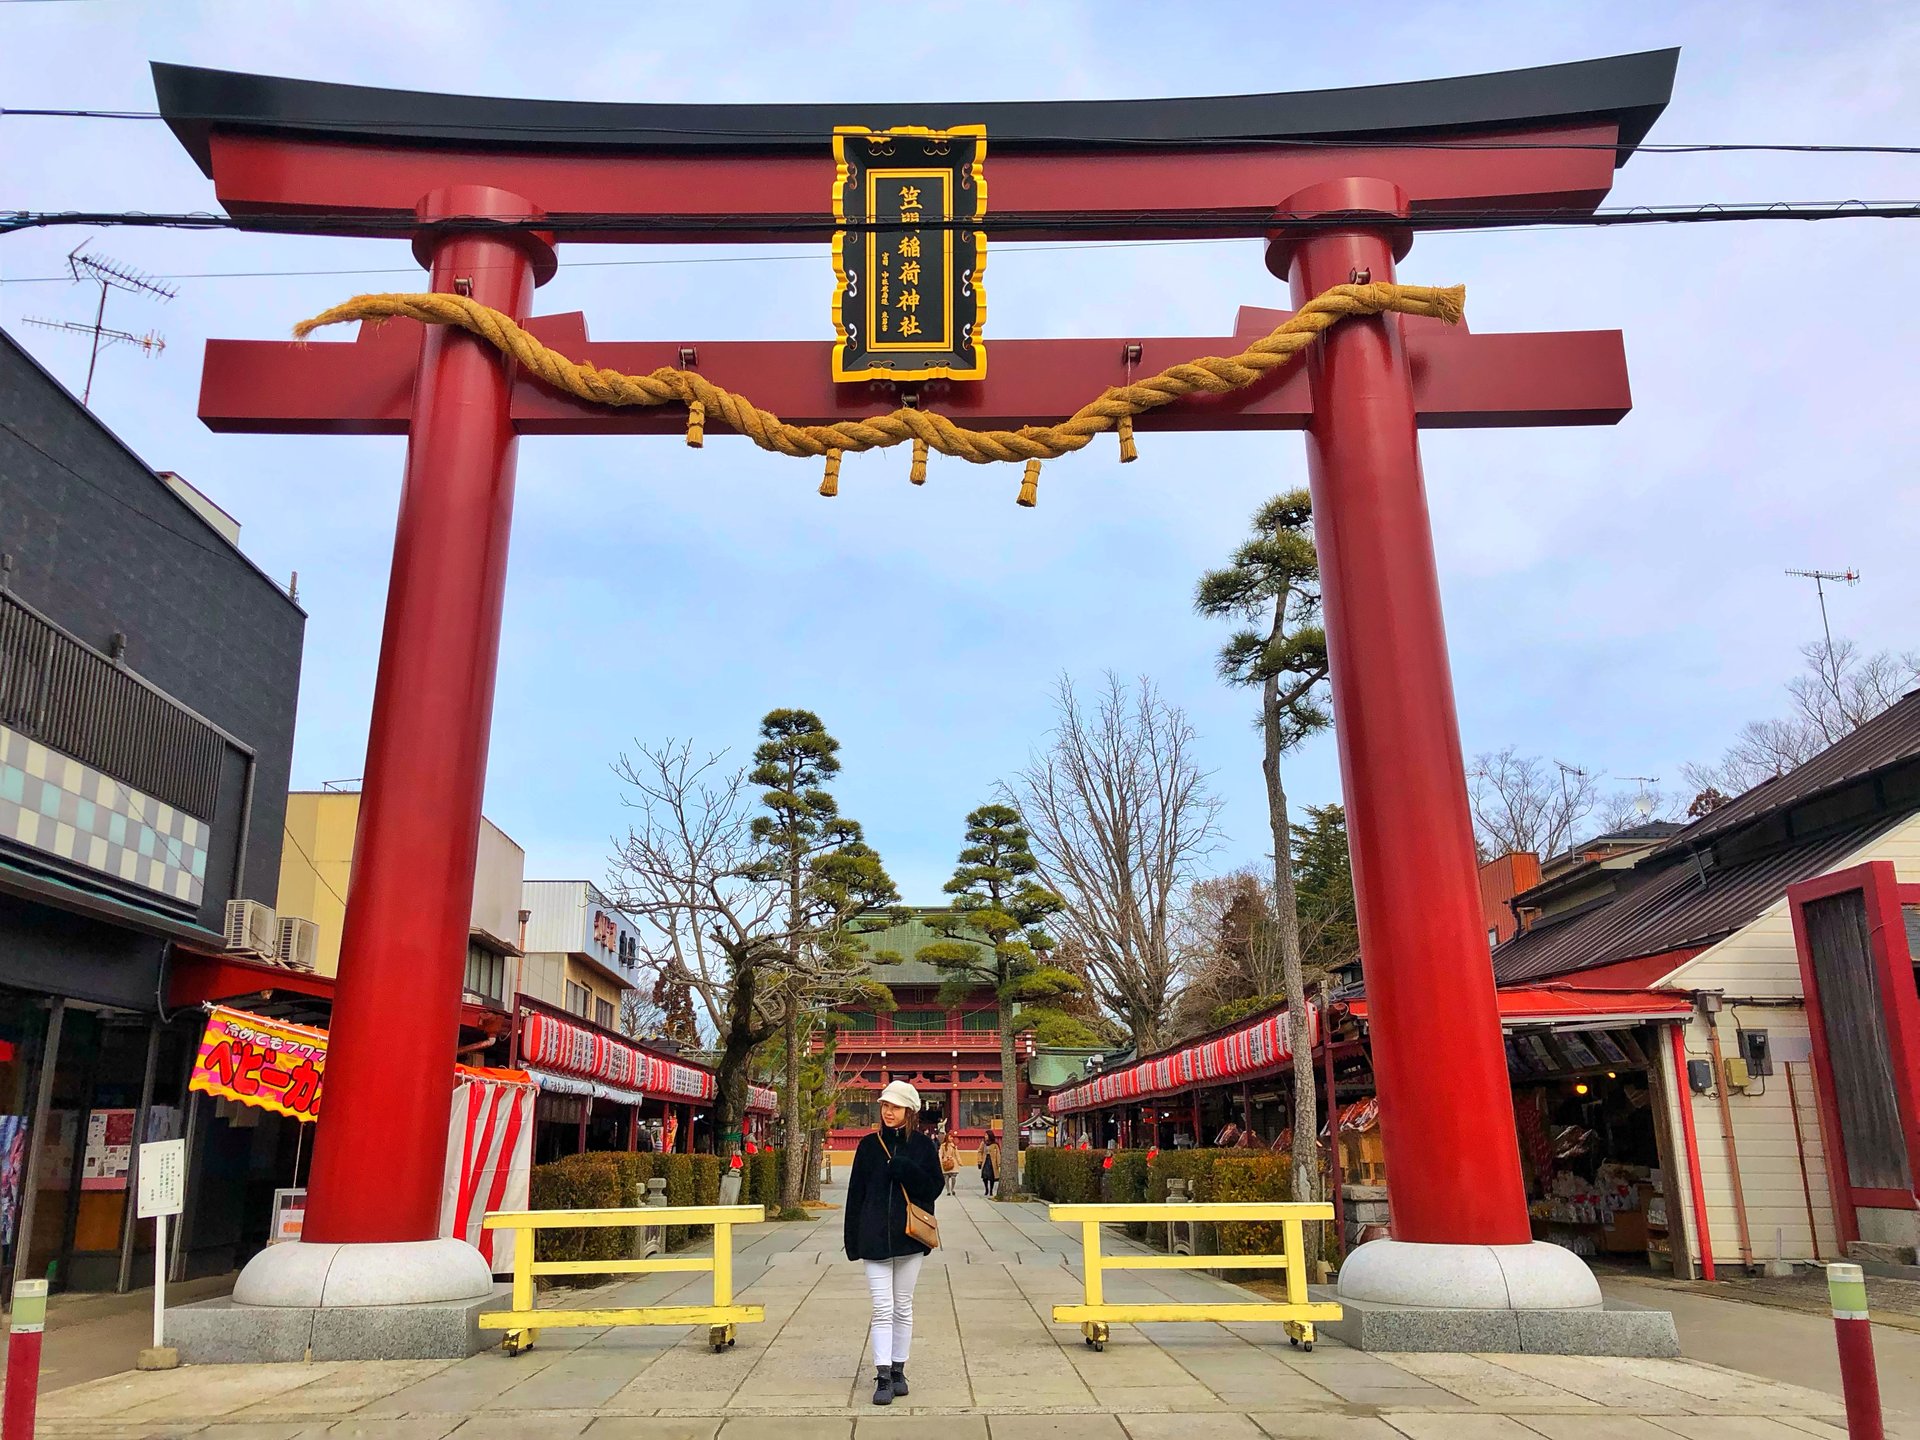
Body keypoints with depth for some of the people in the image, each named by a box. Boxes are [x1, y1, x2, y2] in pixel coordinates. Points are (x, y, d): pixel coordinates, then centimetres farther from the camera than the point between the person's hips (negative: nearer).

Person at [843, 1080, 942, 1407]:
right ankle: (883, 1377, -3)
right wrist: (853, 1240, 1)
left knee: (903, 1308, 10)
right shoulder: (869, 1145, 4)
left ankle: (898, 1370, 21)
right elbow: (855, 1193, 5)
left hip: (909, 1236, 0)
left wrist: (904, 1170, -17)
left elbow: (934, 1188, -2)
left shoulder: (923, 1146, 2)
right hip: (875, 1238, 0)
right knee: (882, 1309, -5)